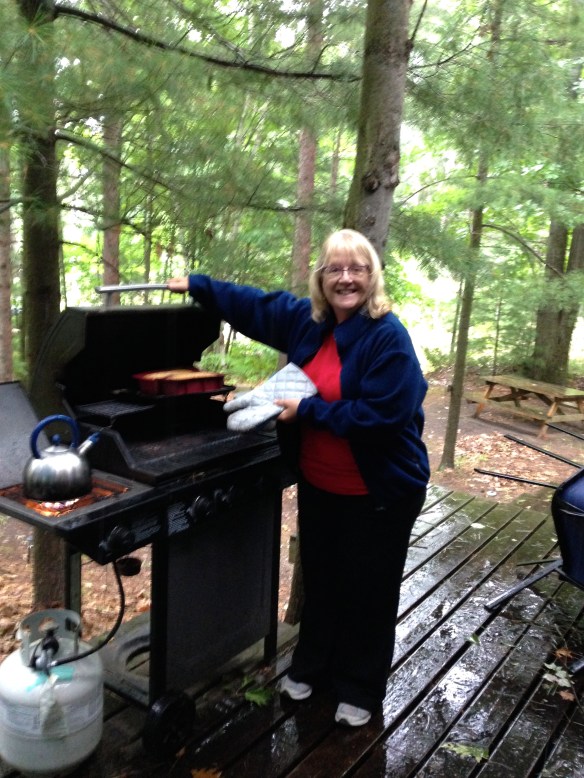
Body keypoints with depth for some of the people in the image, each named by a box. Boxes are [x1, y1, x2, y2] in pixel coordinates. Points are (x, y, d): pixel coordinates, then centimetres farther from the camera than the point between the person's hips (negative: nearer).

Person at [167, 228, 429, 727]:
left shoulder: (388, 336, -20)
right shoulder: (306, 320, 0)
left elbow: (381, 415, -28)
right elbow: (252, 303, 14)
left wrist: (307, 410, -22)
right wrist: (196, 286, 18)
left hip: (379, 493, -6)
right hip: (318, 485, 6)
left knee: (367, 592, 10)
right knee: (319, 580, 21)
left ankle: (360, 691, 32)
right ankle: (310, 668, 43)